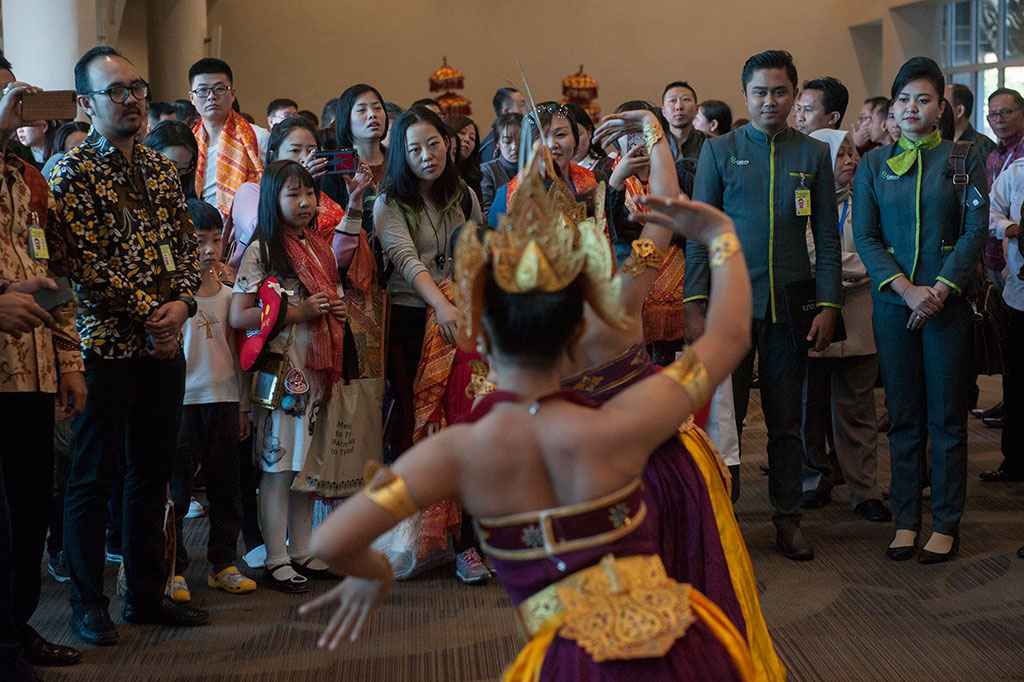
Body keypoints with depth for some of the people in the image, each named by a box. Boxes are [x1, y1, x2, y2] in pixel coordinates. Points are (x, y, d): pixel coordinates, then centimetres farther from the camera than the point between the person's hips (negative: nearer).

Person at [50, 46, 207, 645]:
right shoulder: (73, 173, -7)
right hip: (107, 343, -6)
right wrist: (148, 314, -15)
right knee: (96, 476, 3)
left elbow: (188, 244, 12)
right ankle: (88, 604, 14)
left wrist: (183, 303, -5)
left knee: (154, 471, 12)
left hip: (165, 345, 6)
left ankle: (148, 594, 23)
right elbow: (87, 261, -15)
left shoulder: (161, 168, 13)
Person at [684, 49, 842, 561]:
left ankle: (788, 521, 18)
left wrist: (828, 305, -1)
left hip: (790, 305, 1)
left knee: (786, 422, 8)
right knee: (724, 415, 3)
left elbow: (827, 236, 8)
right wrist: (694, 304, -7)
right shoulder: (719, 151, 4)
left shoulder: (814, 154, 7)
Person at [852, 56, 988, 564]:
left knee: (946, 416, 2)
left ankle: (946, 524, 10)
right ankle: (906, 520, 15)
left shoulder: (963, 158, 3)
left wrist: (940, 290, -14)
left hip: (947, 300, -2)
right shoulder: (874, 165, 8)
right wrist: (906, 289, -11)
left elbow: (975, 231, -2)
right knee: (903, 416, 6)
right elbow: (864, 236, 3)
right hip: (892, 303, 2)